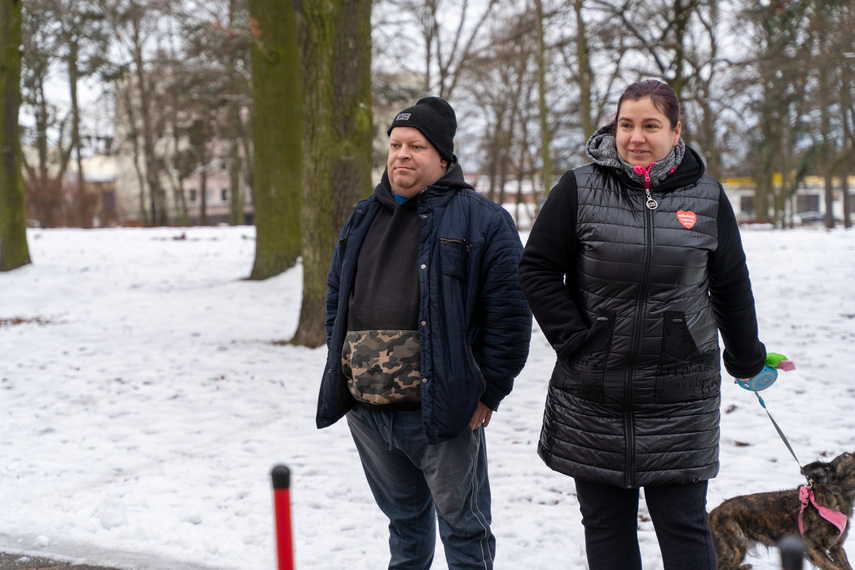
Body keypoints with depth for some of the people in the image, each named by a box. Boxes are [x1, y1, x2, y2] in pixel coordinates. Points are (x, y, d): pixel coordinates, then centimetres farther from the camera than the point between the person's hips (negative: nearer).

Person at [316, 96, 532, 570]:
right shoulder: (363, 220, 14)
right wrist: (342, 372, 14)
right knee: (404, 518, 21)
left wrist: (489, 392, -11)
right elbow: (337, 298, 23)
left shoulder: (480, 220, -5)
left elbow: (509, 312, -8)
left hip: (439, 413, -6)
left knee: (463, 527, 4)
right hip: (365, 412, 6)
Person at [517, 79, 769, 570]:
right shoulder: (580, 189, -1)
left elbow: (731, 285, 12)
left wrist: (746, 356, 20)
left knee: (685, 527, 2)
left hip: (679, 398, 0)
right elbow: (537, 269, 1)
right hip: (592, 396, 0)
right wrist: (573, 338, -7)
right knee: (606, 527, 9)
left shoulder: (706, 196, 3)